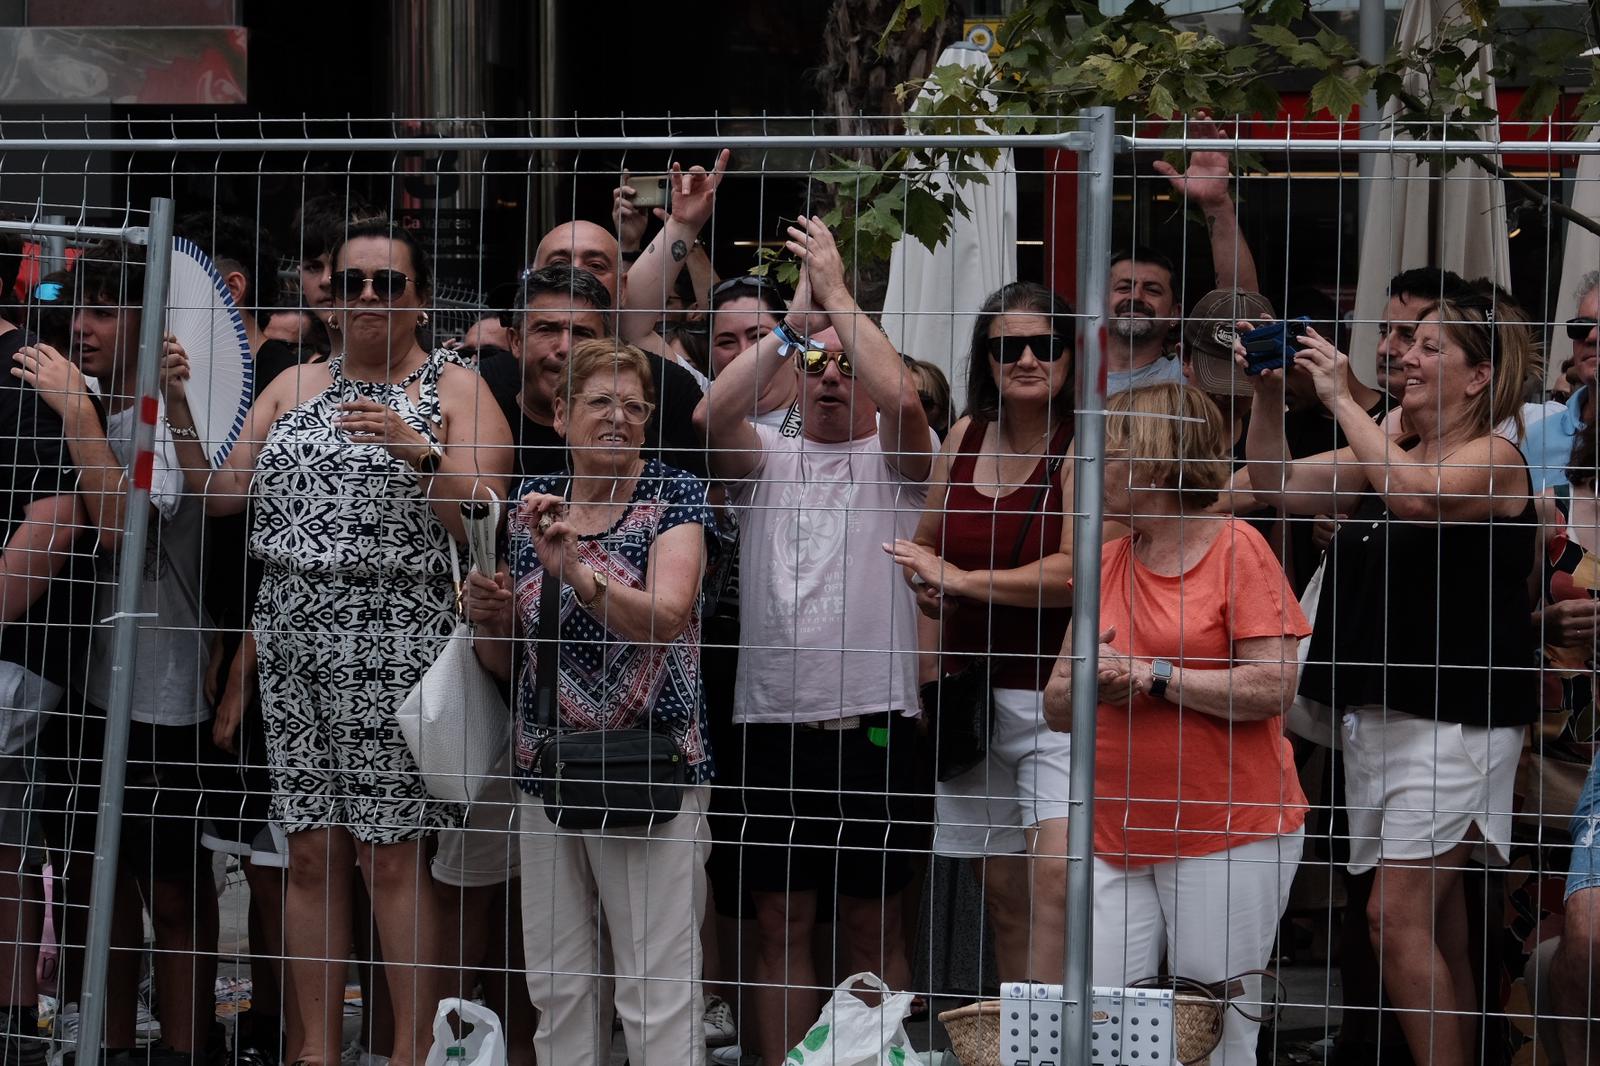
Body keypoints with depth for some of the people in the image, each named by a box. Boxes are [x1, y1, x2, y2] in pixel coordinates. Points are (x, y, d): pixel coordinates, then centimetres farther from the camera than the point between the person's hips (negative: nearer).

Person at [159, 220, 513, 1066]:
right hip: (292, 640, 5)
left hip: (396, 641, -5)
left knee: (392, 852, -7)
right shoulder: (294, 387, 17)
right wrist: (177, 407, 1)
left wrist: (419, 452, -22)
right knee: (312, 850, 5)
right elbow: (218, 494, 13)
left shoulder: (456, 390, 2)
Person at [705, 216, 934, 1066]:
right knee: (781, 920, 6)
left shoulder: (895, 459, 5)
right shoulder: (766, 457, 11)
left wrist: (837, 293, -14)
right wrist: (795, 319, -14)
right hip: (770, 717, 2)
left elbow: (901, 398, -18)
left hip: (871, 718, -2)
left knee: (872, 922, 4)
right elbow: (717, 412, -11)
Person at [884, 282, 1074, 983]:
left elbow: (1074, 573, -18)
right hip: (970, 690, 6)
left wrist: (961, 580, -8)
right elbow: (923, 545, 24)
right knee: (1000, 890, 10)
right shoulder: (966, 436, 10)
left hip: (1055, 694, -6)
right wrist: (927, 591, 1)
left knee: (1058, 871, -21)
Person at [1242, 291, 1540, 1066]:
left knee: (1398, 916, -14)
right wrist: (1269, 399, -4)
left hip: (1455, 717, -8)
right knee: (1436, 925, 9)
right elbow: (1278, 487, 11)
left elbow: (1421, 496, -26)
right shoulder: (1383, 455, 16)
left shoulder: (1497, 459, -7)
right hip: (1375, 711, 8)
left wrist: (1339, 398, -21)